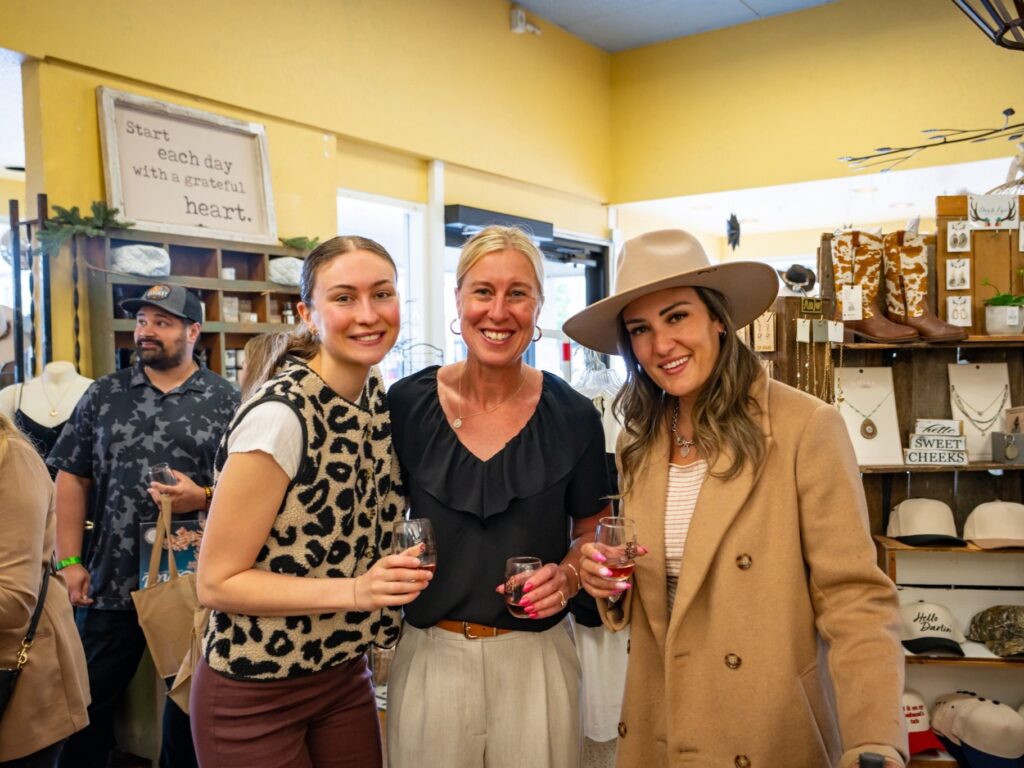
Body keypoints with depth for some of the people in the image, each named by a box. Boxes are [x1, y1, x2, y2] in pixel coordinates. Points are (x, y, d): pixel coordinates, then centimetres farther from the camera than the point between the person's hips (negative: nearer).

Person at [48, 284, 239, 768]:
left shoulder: (226, 401, -2)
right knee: (90, 701, 13)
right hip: (110, 582, 2)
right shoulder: (103, 395, 6)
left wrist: (203, 497, -19)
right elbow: (72, 478, 6)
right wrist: (69, 562, 0)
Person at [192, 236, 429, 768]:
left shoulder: (377, 395, -2)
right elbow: (217, 582, -20)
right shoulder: (279, 415, -24)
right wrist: (353, 591, -28)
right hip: (255, 697, -6)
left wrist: (396, 577, -5)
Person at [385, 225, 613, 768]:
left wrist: (568, 575, -12)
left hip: (536, 656, 0)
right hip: (429, 653, 1)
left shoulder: (573, 416, -7)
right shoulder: (407, 404, -5)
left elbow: (591, 530, 6)